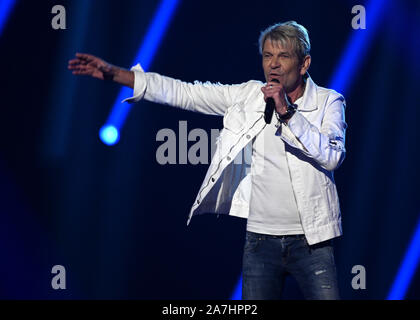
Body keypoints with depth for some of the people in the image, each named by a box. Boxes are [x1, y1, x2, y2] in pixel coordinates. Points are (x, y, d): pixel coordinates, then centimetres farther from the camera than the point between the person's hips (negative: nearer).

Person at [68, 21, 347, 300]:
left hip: (310, 243, -3)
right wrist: (114, 74, 2)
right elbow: (182, 93, 6)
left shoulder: (327, 102, -1)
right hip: (259, 241, 3)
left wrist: (288, 112, -20)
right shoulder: (248, 95, 7)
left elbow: (332, 157, -16)